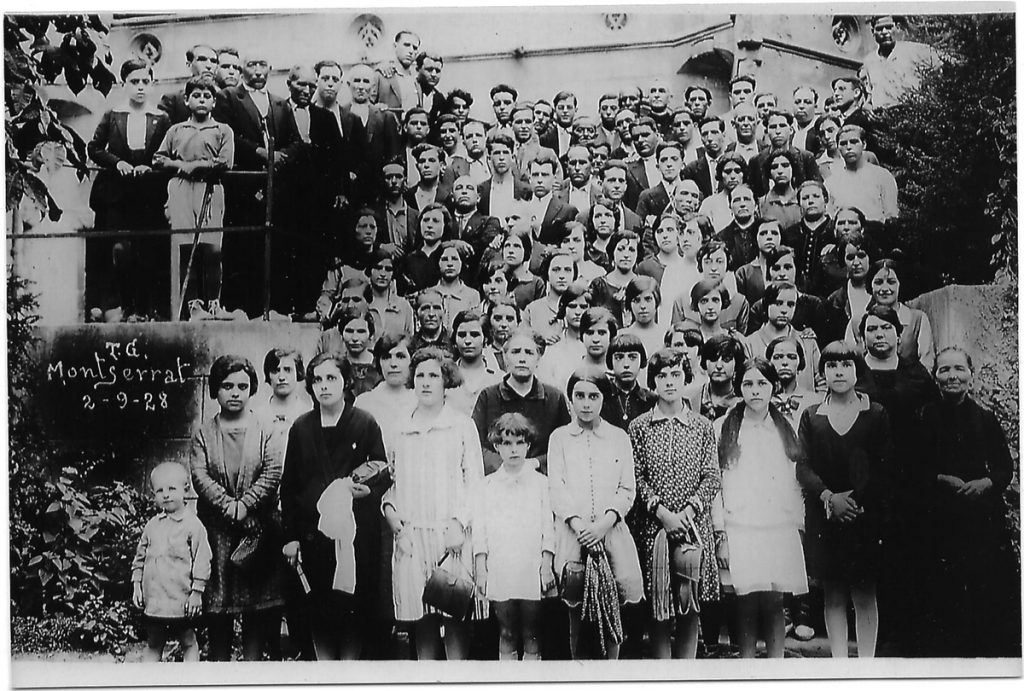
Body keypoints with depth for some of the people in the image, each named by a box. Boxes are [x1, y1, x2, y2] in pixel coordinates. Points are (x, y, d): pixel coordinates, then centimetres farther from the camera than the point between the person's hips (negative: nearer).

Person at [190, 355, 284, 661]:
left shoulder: (265, 432, 6)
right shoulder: (203, 434, 8)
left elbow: (272, 474, -5)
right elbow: (199, 475, -4)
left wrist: (244, 505, -16)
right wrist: (227, 505, -16)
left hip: (257, 529, 0)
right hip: (216, 530, 1)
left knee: (256, 604, 1)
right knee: (217, 608, 3)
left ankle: (253, 660, 7)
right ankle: (218, 660, 10)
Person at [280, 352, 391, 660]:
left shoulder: (365, 424, 1)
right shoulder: (301, 428, 8)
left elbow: (384, 473, 4)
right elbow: (288, 485, 9)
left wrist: (369, 490, -18)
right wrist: (291, 536, 4)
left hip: (356, 533, -2)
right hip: (313, 531, 2)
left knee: (355, 609, 0)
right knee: (318, 611, 5)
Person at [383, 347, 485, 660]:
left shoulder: (462, 426, 6)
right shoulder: (399, 430, 14)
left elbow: (475, 481, 2)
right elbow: (389, 482, 16)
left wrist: (459, 523, -9)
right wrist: (390, 513, -2)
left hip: (452, 533, -2)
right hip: (410, 536, 2)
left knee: (455, 617, -4)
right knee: (422, 622, 3)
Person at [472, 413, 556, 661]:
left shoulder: (541, 483, 6)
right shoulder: (487, 485, 8)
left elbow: (548, 528, 4)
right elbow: (479, 531, 7)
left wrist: (546, 566, -2)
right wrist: (481, 570, 2)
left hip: (532, 572, -1)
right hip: (499, 573, 1)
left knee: (531, 635, 4)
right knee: (506, 635, 6)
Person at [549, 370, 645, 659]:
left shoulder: (619, 437, 12)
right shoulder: (559, 437, 11)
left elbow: (627, 488, 6)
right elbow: (557, 488, 2)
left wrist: (605, 521, -10)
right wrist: (578, 523, -12)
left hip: (612, 534, 0)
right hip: (572, 536, 0)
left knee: (611, 617, -4)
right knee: (577, 616, -2)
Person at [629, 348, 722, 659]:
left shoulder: (702, 426, 8)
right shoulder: (639, 427, 5)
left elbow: (712, 477, 3)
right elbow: (636, 477, -1)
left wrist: (689, 511, -11)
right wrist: (662, 512, -12)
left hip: (694, 525, 1)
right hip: (653, 526, -1)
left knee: (690, 608, 3)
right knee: (658, 609, 2)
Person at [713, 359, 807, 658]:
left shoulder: (786, 427, 12)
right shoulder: (724, 428, 4)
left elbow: (796, 480, 15)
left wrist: (799, 524, 9)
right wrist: (720, 535, -2)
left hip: (781, 529, 2)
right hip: (740, 529, -2)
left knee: (774, 604, 2)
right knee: (747, 604, -4)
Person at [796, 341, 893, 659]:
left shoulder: (876, 414, 3)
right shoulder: (811, 416, 6)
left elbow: (885, 466, -1)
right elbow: (802, 467, 1)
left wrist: (857, 500, -11)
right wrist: (829, 496, -14)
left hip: (866, 514, -1)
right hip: (825, 516, 1)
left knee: (865, 595, 2)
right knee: (834, 595, 6)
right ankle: (839, 660, 13)